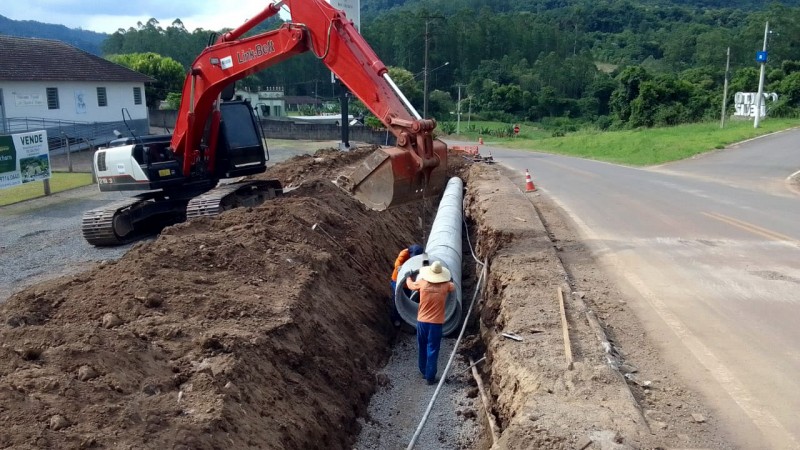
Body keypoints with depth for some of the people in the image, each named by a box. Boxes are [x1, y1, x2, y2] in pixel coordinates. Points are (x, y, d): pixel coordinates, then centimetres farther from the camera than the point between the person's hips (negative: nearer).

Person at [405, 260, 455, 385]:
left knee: (422, 348, 19)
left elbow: (410, 285, 15)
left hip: (422, 321, 2)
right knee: (432, 350, 4)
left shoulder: (422, 283, -7)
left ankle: (423, 371, 33)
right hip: (436, 323, -2)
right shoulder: (445, 286, -8)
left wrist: (408, 278, 37)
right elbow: (453, 287, 17)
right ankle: (430, 377, 7)